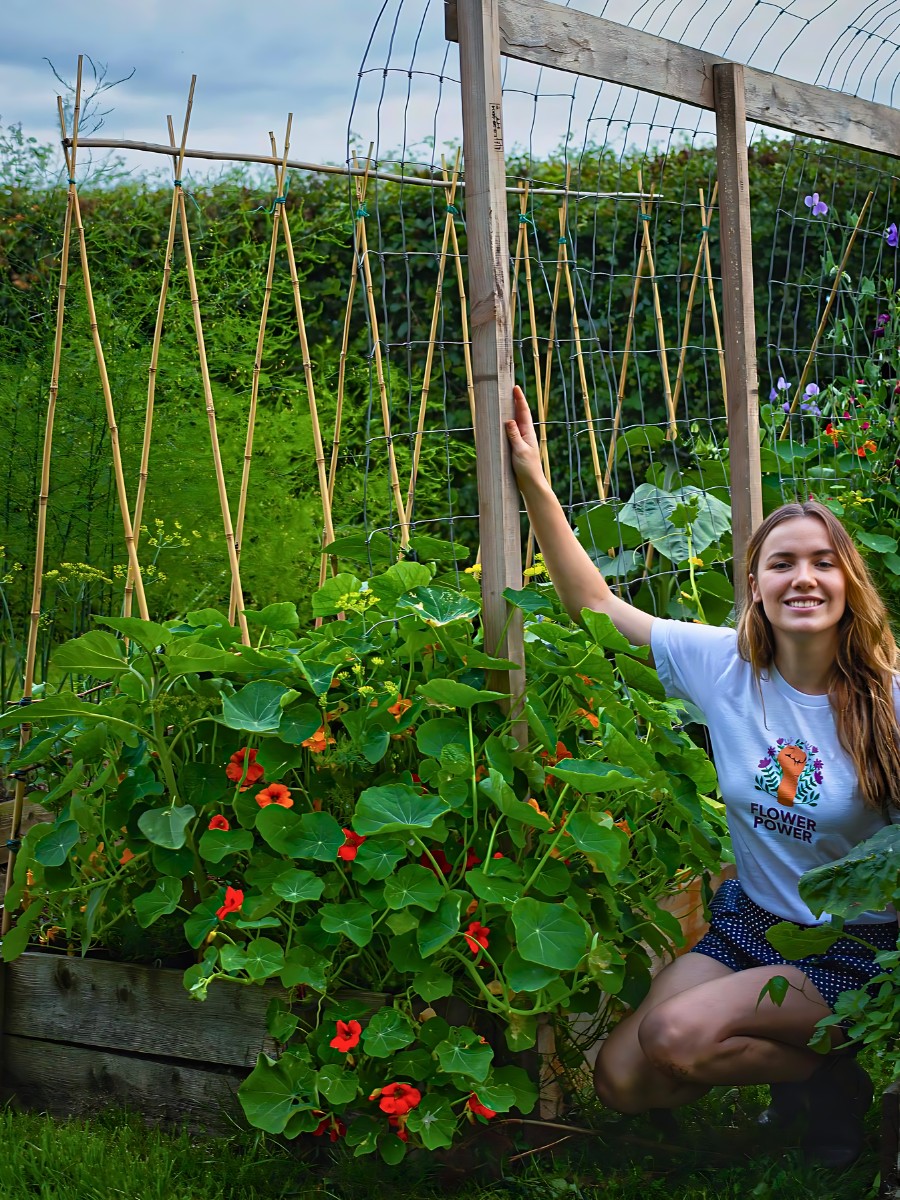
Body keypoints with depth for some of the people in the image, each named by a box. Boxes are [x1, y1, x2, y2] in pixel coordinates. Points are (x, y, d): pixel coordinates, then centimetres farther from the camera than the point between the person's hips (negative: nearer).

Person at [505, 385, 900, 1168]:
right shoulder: (724, 664, -6)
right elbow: (593, 603, 0)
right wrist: (534, 486, -5)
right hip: (749, 921, 5)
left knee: (675, 1036, -24)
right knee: (622, 1079, -8)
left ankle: (831, 1078, 3)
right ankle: (798, 1057, 15)